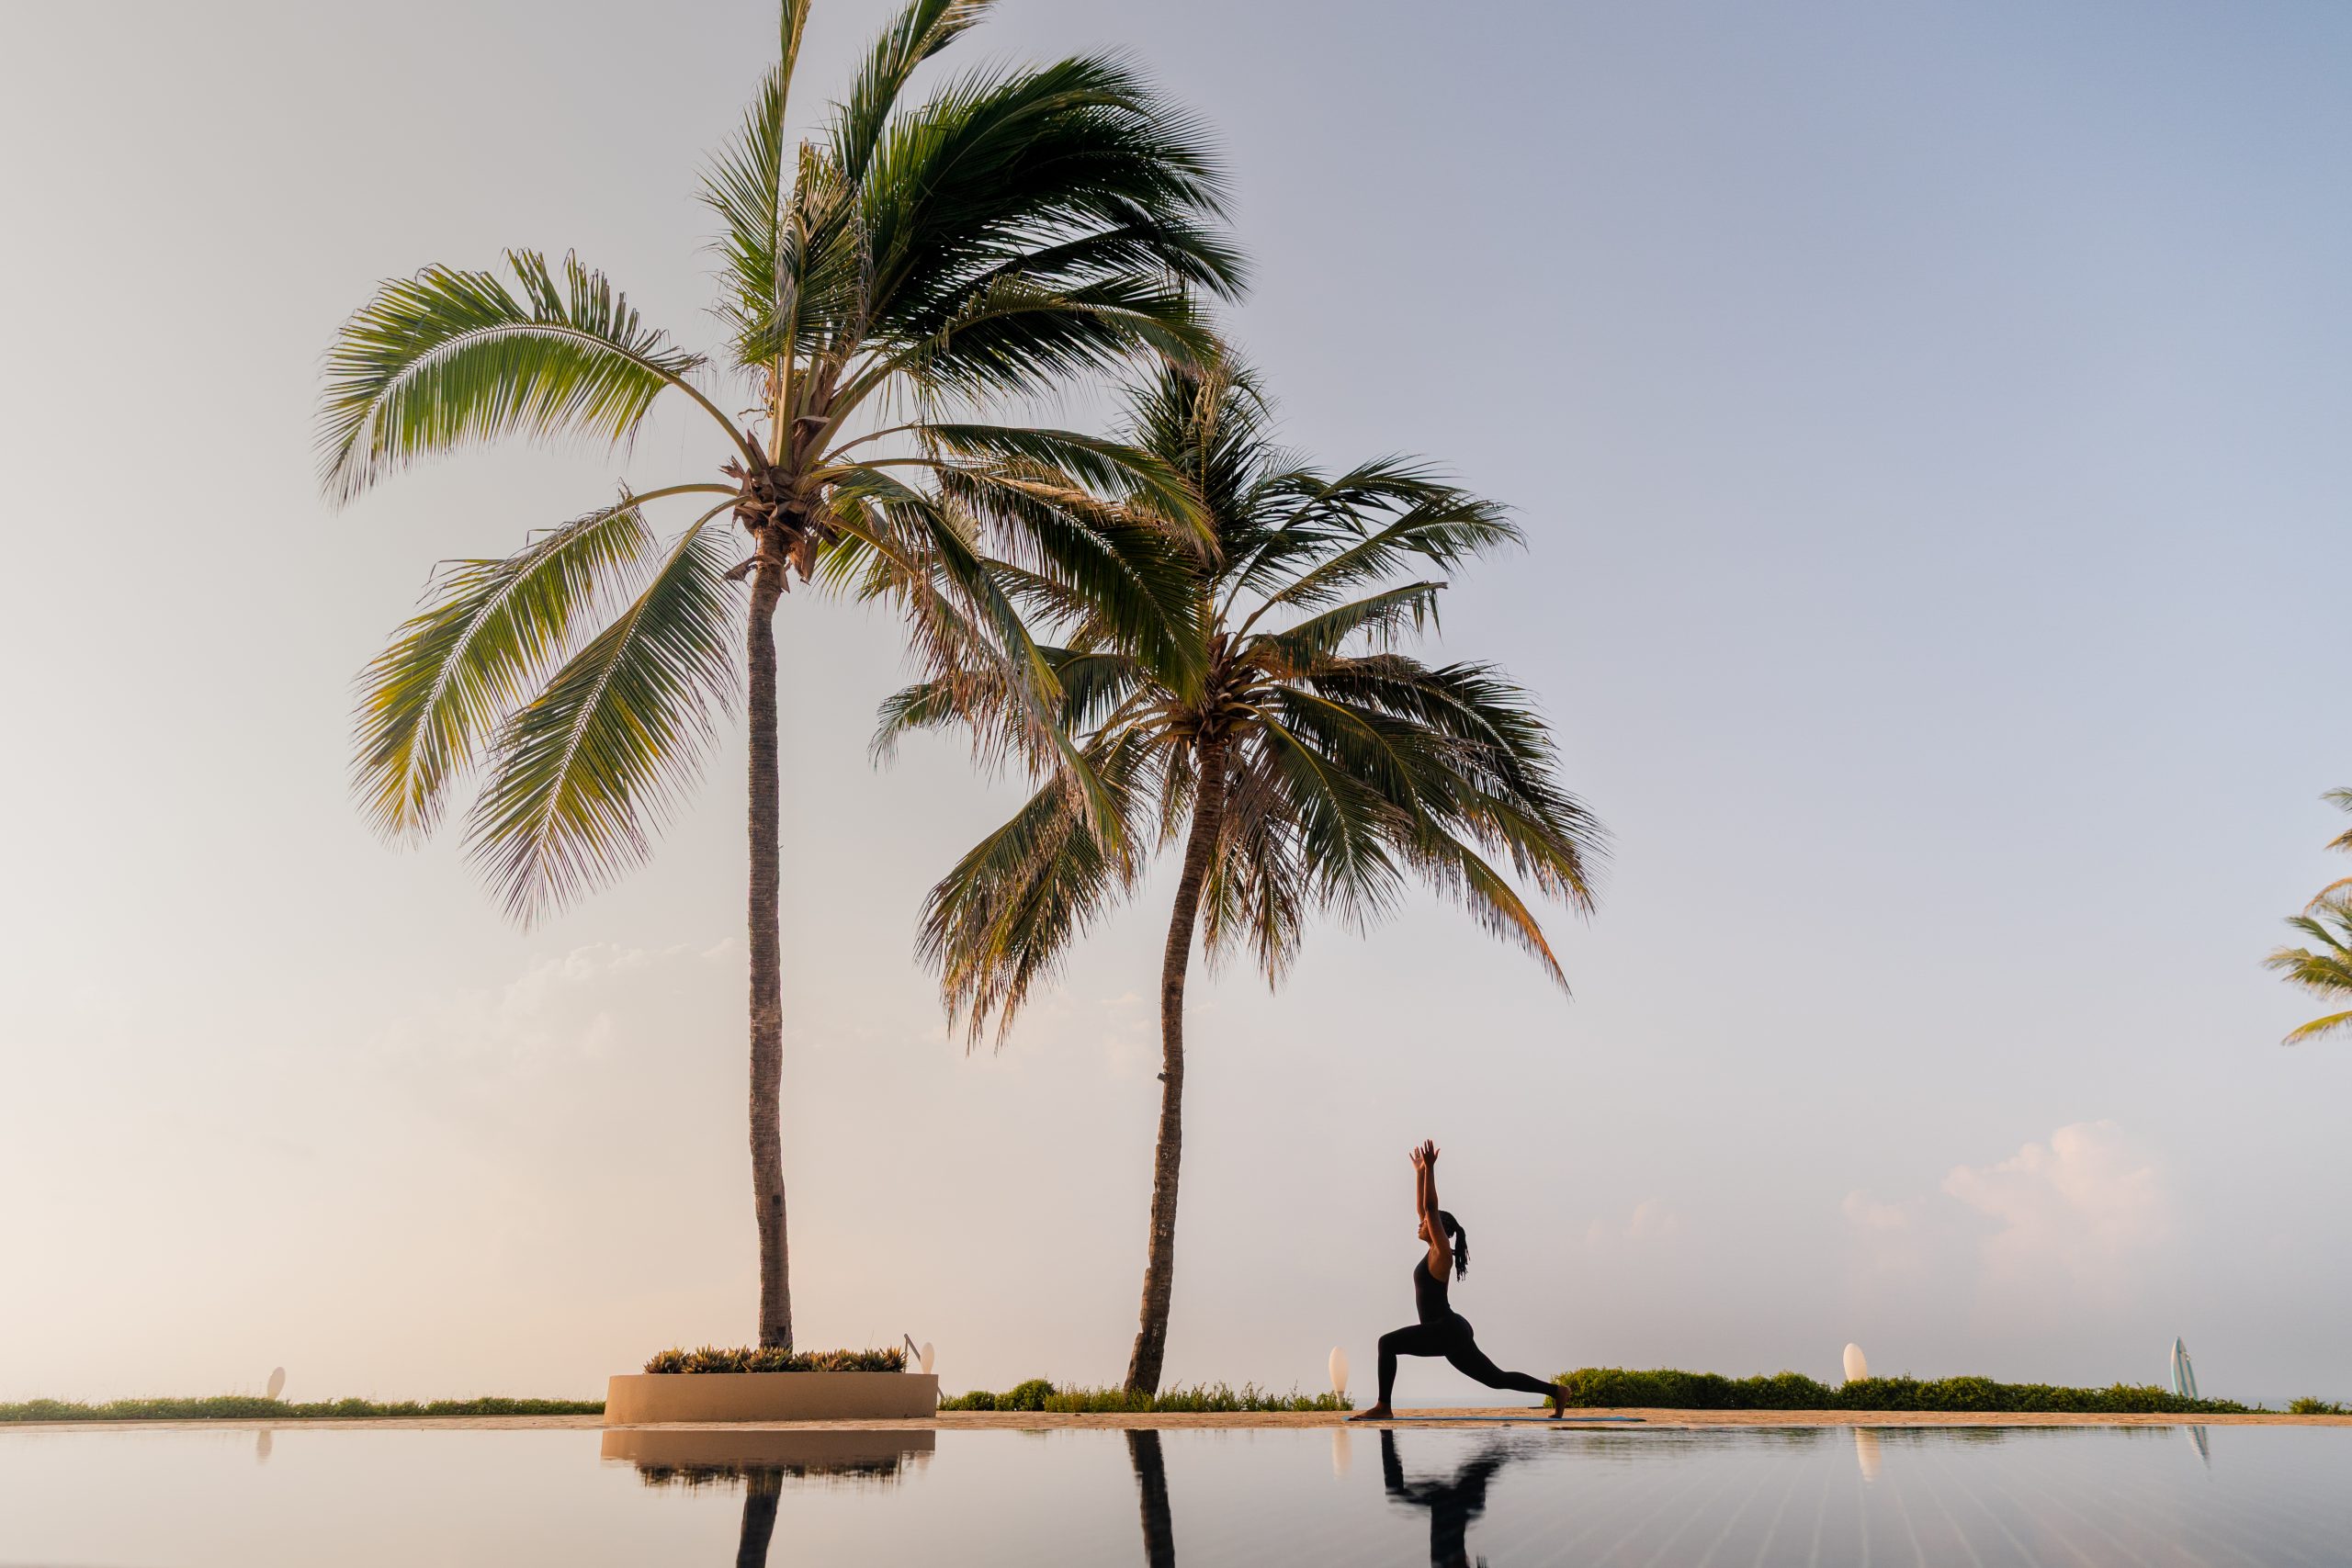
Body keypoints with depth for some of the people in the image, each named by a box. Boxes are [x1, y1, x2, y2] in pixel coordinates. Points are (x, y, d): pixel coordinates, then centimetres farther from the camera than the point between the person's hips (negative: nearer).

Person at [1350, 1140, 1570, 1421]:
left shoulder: (1442, 1252, -8)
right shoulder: (1434, 1250, 15)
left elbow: (1431, 1208, -16)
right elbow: (1423, 1208, 21)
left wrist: (1430, 1169, -17)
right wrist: (1420, 1172, 23)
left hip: (1447, 1331, -10)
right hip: (1450, 1332, 10)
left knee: (1387, 1343, -18)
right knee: (1496, 1378, 13)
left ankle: (1383, 1407, -19)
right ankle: (1555, 1391, 16)